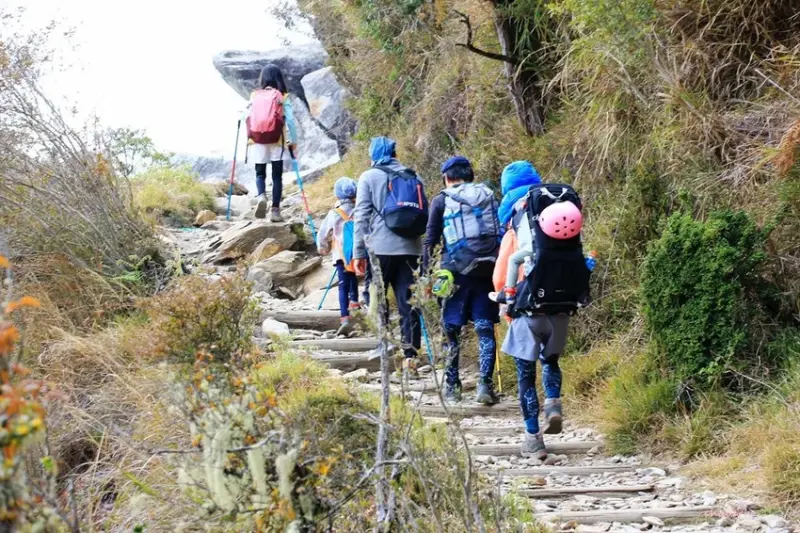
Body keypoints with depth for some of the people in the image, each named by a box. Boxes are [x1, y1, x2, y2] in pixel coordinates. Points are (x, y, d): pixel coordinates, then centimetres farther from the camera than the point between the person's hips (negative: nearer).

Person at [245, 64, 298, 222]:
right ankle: (275, 210, 5)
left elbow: (248, 118, 3)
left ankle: (261, 196, -16)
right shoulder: (283, 97, -1)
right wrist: (294, 141, 2)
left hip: (257, 142, 1)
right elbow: (290, 120, -5)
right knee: (277, 176, 8)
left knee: (260, 173, 13)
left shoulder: (254, 96, 3)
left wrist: (250, 138, 14)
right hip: (278, 142, -1)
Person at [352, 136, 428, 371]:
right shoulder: (413, 177, 13)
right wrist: (425, 253, 21)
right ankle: (410, 355, -1)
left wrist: (359, 252, 0)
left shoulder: (370, 177, 2)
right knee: (408, 303, 4)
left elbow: (362, 216, -3)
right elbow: (424, 214, 15)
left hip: (381, 247, -3)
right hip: (410, 248, 3)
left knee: (376, 299, 7)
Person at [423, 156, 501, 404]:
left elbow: (430, 240, 0)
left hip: (458, 271, -2)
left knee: (452, 329, 8)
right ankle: (485, 384, -5)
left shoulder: (441, 200, 3)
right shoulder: (489, 196, 12)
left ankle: (452, 386, 11)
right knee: (485, 329, 4)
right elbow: (503, 235, 12)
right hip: (487, 270, 2)